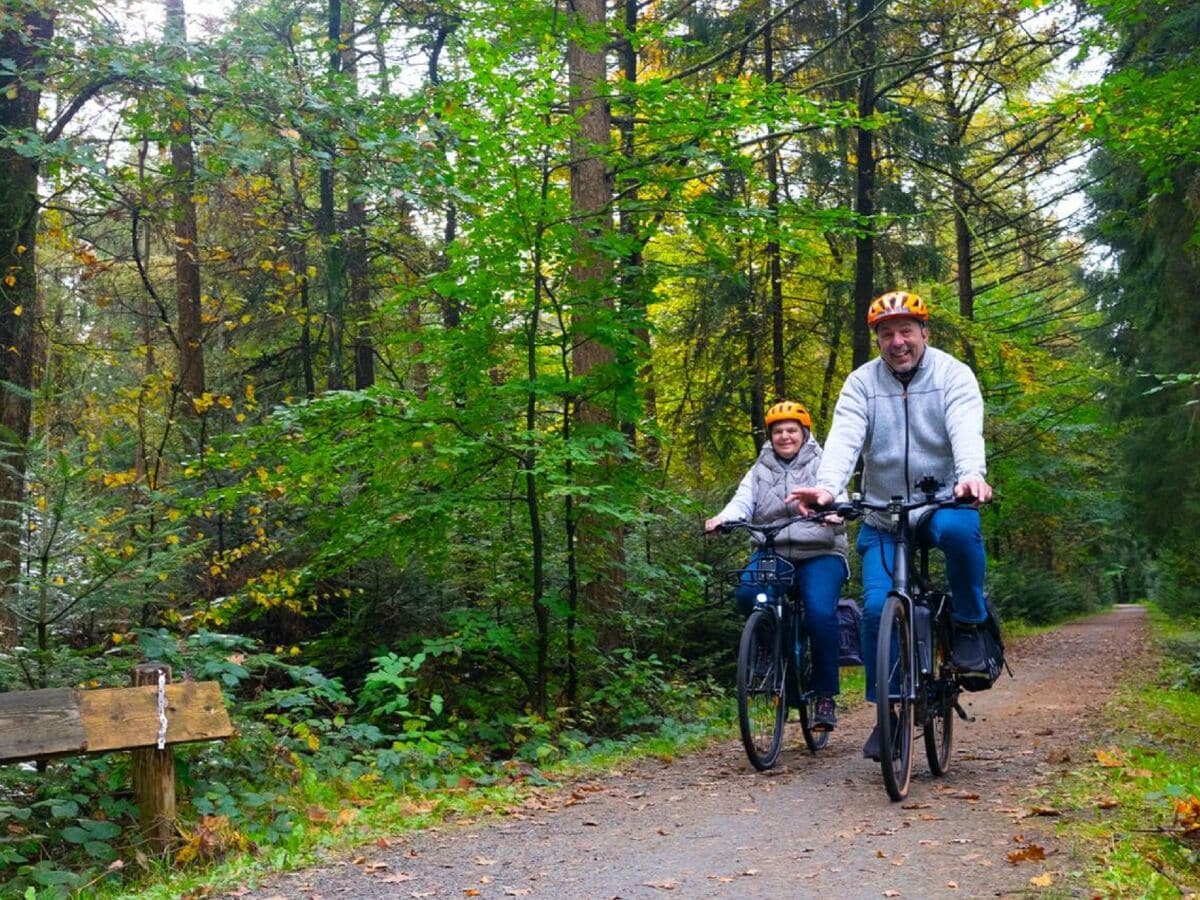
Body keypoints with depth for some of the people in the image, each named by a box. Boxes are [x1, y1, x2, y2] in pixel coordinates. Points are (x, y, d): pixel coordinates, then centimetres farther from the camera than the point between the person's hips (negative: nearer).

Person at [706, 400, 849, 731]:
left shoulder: (821, 465, 9)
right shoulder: (760, 471, 16)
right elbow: (743, 500, 0)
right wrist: (724, 518, -23)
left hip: (819, 554, -2)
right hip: (771, 553, 2)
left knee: (821, 612, -25)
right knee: (746, 594, -28)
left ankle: (826, 695, -11)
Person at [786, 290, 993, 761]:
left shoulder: (952, 374, -7)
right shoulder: (862, 382, -3)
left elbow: (966, 430, -25)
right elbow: (844, 438, -20)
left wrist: (972, 475, -47)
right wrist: (826, 486, -41)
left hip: (943, 502, -2)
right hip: (884, 516, 2)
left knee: (958, 529, -37)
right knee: (877, 606, -12)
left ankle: (969, 624, -12)